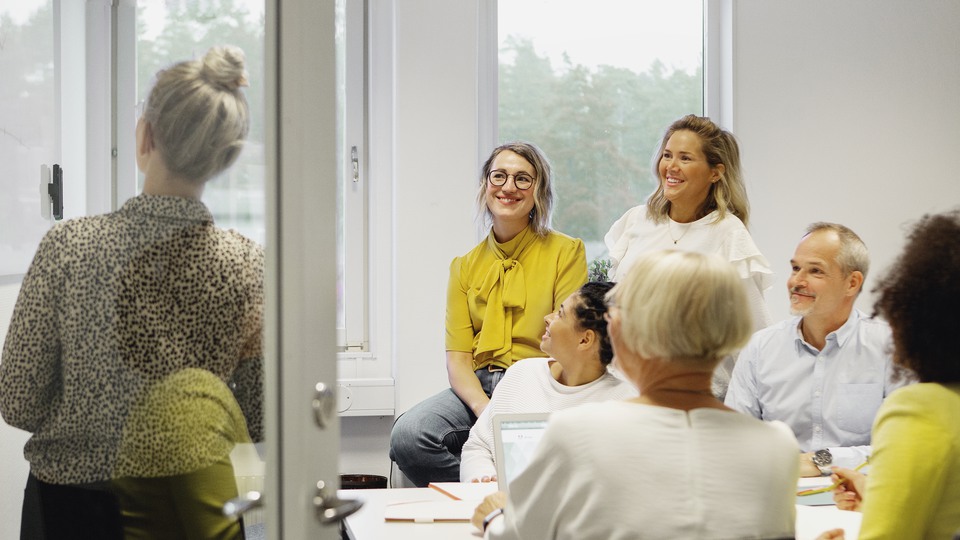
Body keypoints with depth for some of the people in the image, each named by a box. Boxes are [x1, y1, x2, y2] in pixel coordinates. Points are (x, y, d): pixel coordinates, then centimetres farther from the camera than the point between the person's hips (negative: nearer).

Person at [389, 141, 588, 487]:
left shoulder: (566, 251, 5)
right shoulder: (465, 266, 16)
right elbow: (457, 358, 7)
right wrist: (487, 412, -15)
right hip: (477, 388, 4)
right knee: (407, 436, -27)